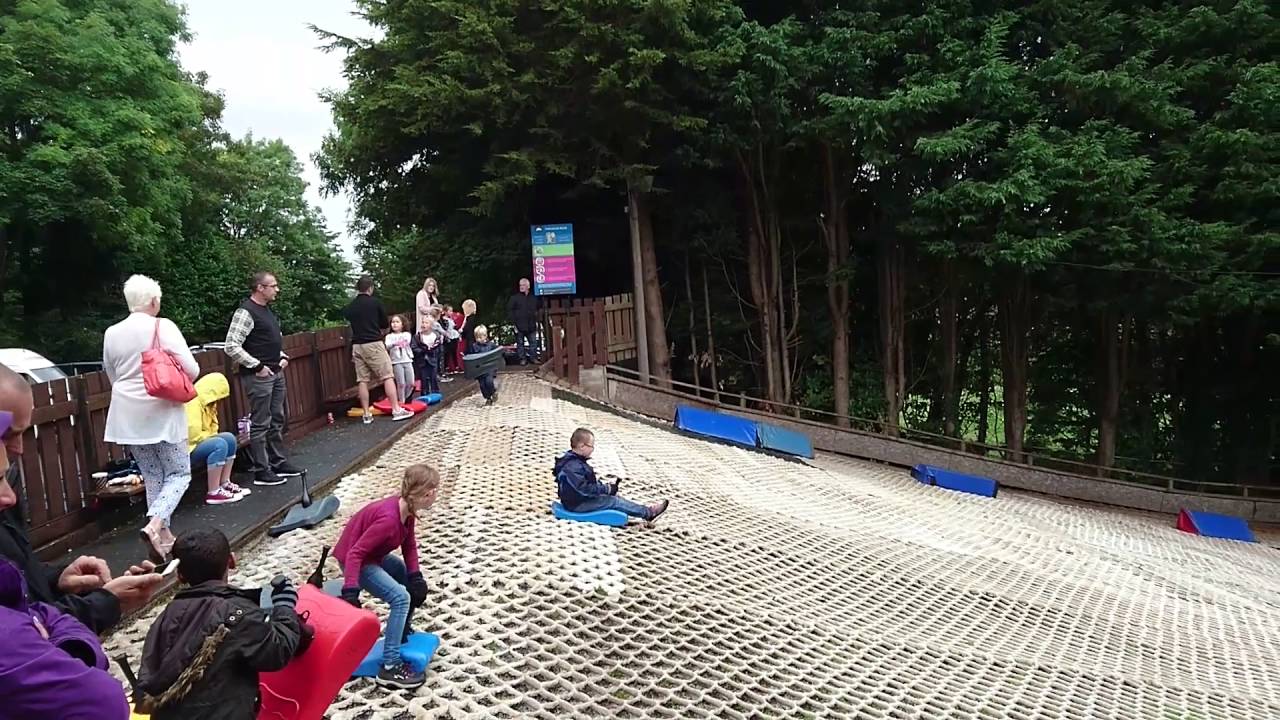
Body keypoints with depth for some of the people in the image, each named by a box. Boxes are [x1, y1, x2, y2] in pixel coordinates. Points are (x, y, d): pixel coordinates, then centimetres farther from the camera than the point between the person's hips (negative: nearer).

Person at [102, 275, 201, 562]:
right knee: (179, 473, 5)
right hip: (161, 413, -5)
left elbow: (113, 377, 16)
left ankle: (164, 535, 17)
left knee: (152, 477, 14)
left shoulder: (111, 334, 5)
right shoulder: (163, 327, -11)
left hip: (128, 417, 5)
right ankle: (154, 526, -15)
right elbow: (191, 370, -15)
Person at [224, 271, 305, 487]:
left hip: (277, 373, 9)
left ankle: (279, 462, 27)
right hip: (259, 376, -9)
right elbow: (231, 346, -21)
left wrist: (283, 356, 11)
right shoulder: (246, 312, -15)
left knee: (278, 420, 16)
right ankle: (261, 472, 5)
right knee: (261, 424, -2)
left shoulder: (268, 310, 13)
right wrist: (257, 366, -19)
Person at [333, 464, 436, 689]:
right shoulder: (389, 519, -36)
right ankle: (389, 667, -14)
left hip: (373, 554, 9)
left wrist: (415, 577, -10)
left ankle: (402, 633, 33)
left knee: (414, 585, 16)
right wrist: (350, 592, -37)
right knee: (401, 598, -19)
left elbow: (409, 545, -1)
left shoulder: (406, 509, -9)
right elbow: (355, 553, -35)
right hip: (355, 559, -9)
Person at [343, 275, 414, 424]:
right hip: (373, 344, -5)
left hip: (357, 345, 5)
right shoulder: (375, 302, -3)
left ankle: (367, 415, 7)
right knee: (388, 376, -3)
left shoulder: (350, 307, 8)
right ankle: (397, 410, -7)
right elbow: (385, 324, 5)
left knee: (362, 380, 5)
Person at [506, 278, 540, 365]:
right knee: (520, 343, 4)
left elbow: (537, 310, 20)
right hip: (519, 326, -3)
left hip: (531, 326, 3)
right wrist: (514, 323, -9)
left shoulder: (533, 298, 8)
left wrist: (536, 321, 12)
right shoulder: (514, 298, -3)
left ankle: (533, 358, 15)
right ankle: (522, 359, 12)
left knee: (533, 343, 5)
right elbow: (509, 311, -5)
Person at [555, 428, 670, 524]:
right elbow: (583, 488, -31)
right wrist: (606, 489, -23)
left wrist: (606, 487, 2)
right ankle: (648, 513, -3)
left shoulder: (576, 461, 9)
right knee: (614, 501, -9)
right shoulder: (573, 466, -27)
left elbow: (589, 482, 16)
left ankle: (645, 511, 5)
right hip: (577, 504, -10)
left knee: (611, 497, 7)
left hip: (582, 499, 10)